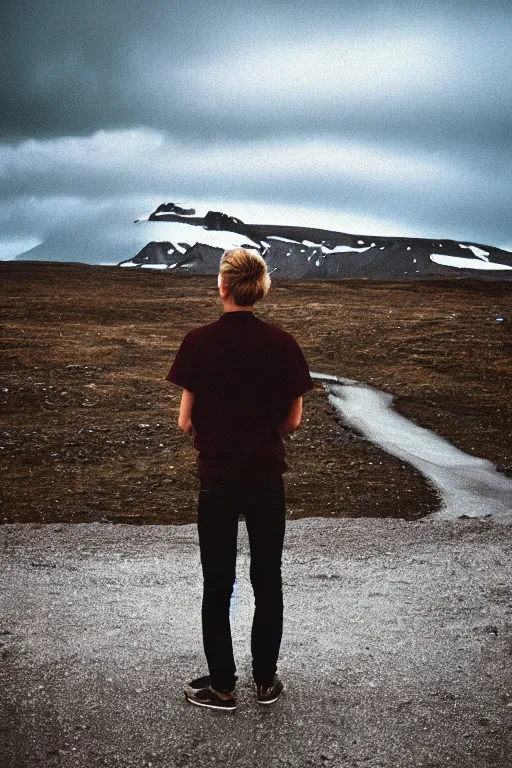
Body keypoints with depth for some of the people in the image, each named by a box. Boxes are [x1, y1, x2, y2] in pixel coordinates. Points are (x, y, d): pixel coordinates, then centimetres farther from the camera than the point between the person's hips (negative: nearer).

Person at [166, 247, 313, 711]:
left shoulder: (199, 343, -13)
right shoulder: (282, 344, -7)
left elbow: (186, 420, -11)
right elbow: (293, 420, -3)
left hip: (217, 478, -1)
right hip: (268, 477, 2)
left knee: (218, 585, 11)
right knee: (268, 581, 15)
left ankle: (222, 686, 21)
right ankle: (266, 681, 26)